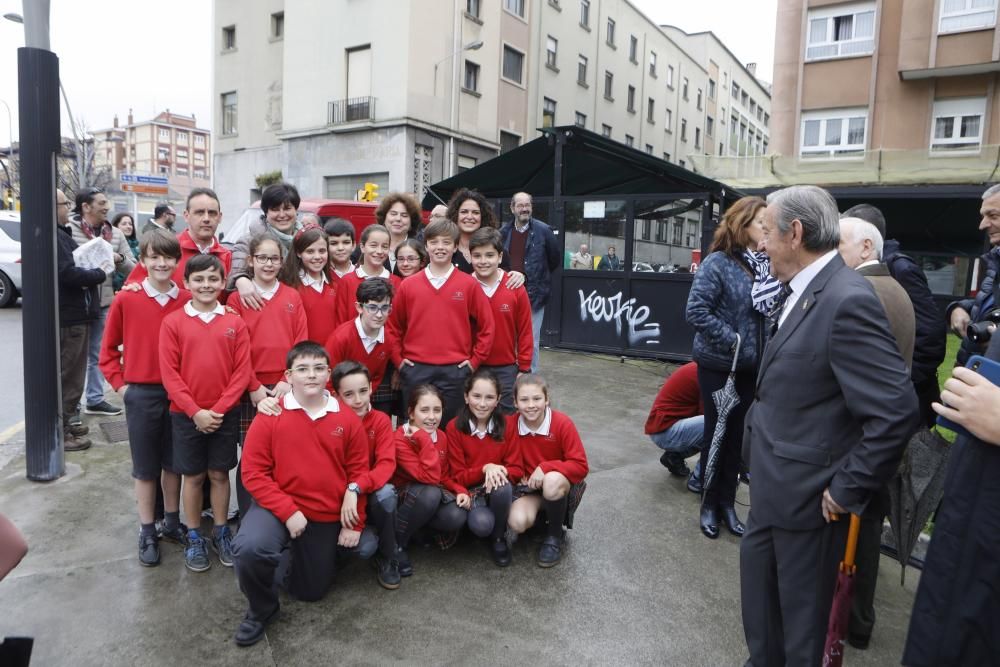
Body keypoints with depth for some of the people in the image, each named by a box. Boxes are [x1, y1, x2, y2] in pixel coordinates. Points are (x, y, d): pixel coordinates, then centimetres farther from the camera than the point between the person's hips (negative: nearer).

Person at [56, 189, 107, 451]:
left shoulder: (61, 234, 16)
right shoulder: (54, 236, -18)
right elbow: (68, 274, -25)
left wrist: (90, 272, 2)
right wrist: (99, 274, -11)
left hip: (73, 315, 11)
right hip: (68, 318, -11)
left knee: (71, 374, 20)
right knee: (67, 377, -2)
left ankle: (64, 423, 32)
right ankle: (59, 432, 6)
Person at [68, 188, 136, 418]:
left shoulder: (116, 234, 8)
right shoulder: (69, 230, -8)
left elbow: (133, 268, 7)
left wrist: (119, 258, -12)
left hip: (104, 304, 4)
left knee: (97, 355, 15)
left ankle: (94, 399, 26)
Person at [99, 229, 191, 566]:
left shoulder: (188, 300, -4)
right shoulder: (126, 300, -6)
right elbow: (108, 349, 4)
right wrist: (119, 384, -2)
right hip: (141, 395, -1)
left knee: (173, 462, 15)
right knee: (145, 466, 11)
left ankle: (172, 522, 32)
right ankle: (147, 533, 24)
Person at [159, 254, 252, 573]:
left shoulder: (235, 323, -1)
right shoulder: (172, 322, -3)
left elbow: (243, 371, -4)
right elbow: (169, 373, -6)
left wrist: (219, 409, -11)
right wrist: (194, 410, -13)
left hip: (225, 413, 1)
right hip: (186, 414, -1)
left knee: (219, 474, 11)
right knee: (193, 476, 10)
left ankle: (221, 533, 26)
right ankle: (194, 538, 25)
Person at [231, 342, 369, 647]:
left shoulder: (348, 419, -5)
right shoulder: (270, 416, -11)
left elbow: (358, 473, 0)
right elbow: (253, 472, -12)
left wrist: (355, 524, -1)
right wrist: (288, 511, -20)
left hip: (327, 516, 2)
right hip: (278, 507, -2)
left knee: (310, 592, 12)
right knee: (249, 548, -33)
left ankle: (299, 552, 46)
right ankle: (261, 608, 0)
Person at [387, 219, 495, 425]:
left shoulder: (469, 284, 0)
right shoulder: (408, 285, 4)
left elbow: (486, 327, 2)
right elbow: (393, 326, 11)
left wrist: (474, 361, -1)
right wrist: (398, 359, 4)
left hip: (455, 371, -1)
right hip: (415, 370, 1)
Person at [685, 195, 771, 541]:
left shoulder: (767, 265, 1)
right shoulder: (718, 263, -14)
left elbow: (775, 310, 9)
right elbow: (696, 311, -18)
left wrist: (767, 344, -7)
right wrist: (731, 340, -17)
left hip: (752, 366, 5)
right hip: (719, 365, -5)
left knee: (738, 434, 14)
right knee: (717, 432, 9)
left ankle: (728, 503, 30)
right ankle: (709, 504, 26)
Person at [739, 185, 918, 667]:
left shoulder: (847, 301, -25)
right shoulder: (802, 292, 5)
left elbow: (897, 410, -27)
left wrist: (847, 490, -19)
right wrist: (757, 452, 14)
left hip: (807, 493, -9)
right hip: (773, 482, 9)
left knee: (801, 607, 13)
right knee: (758, 579, 25)